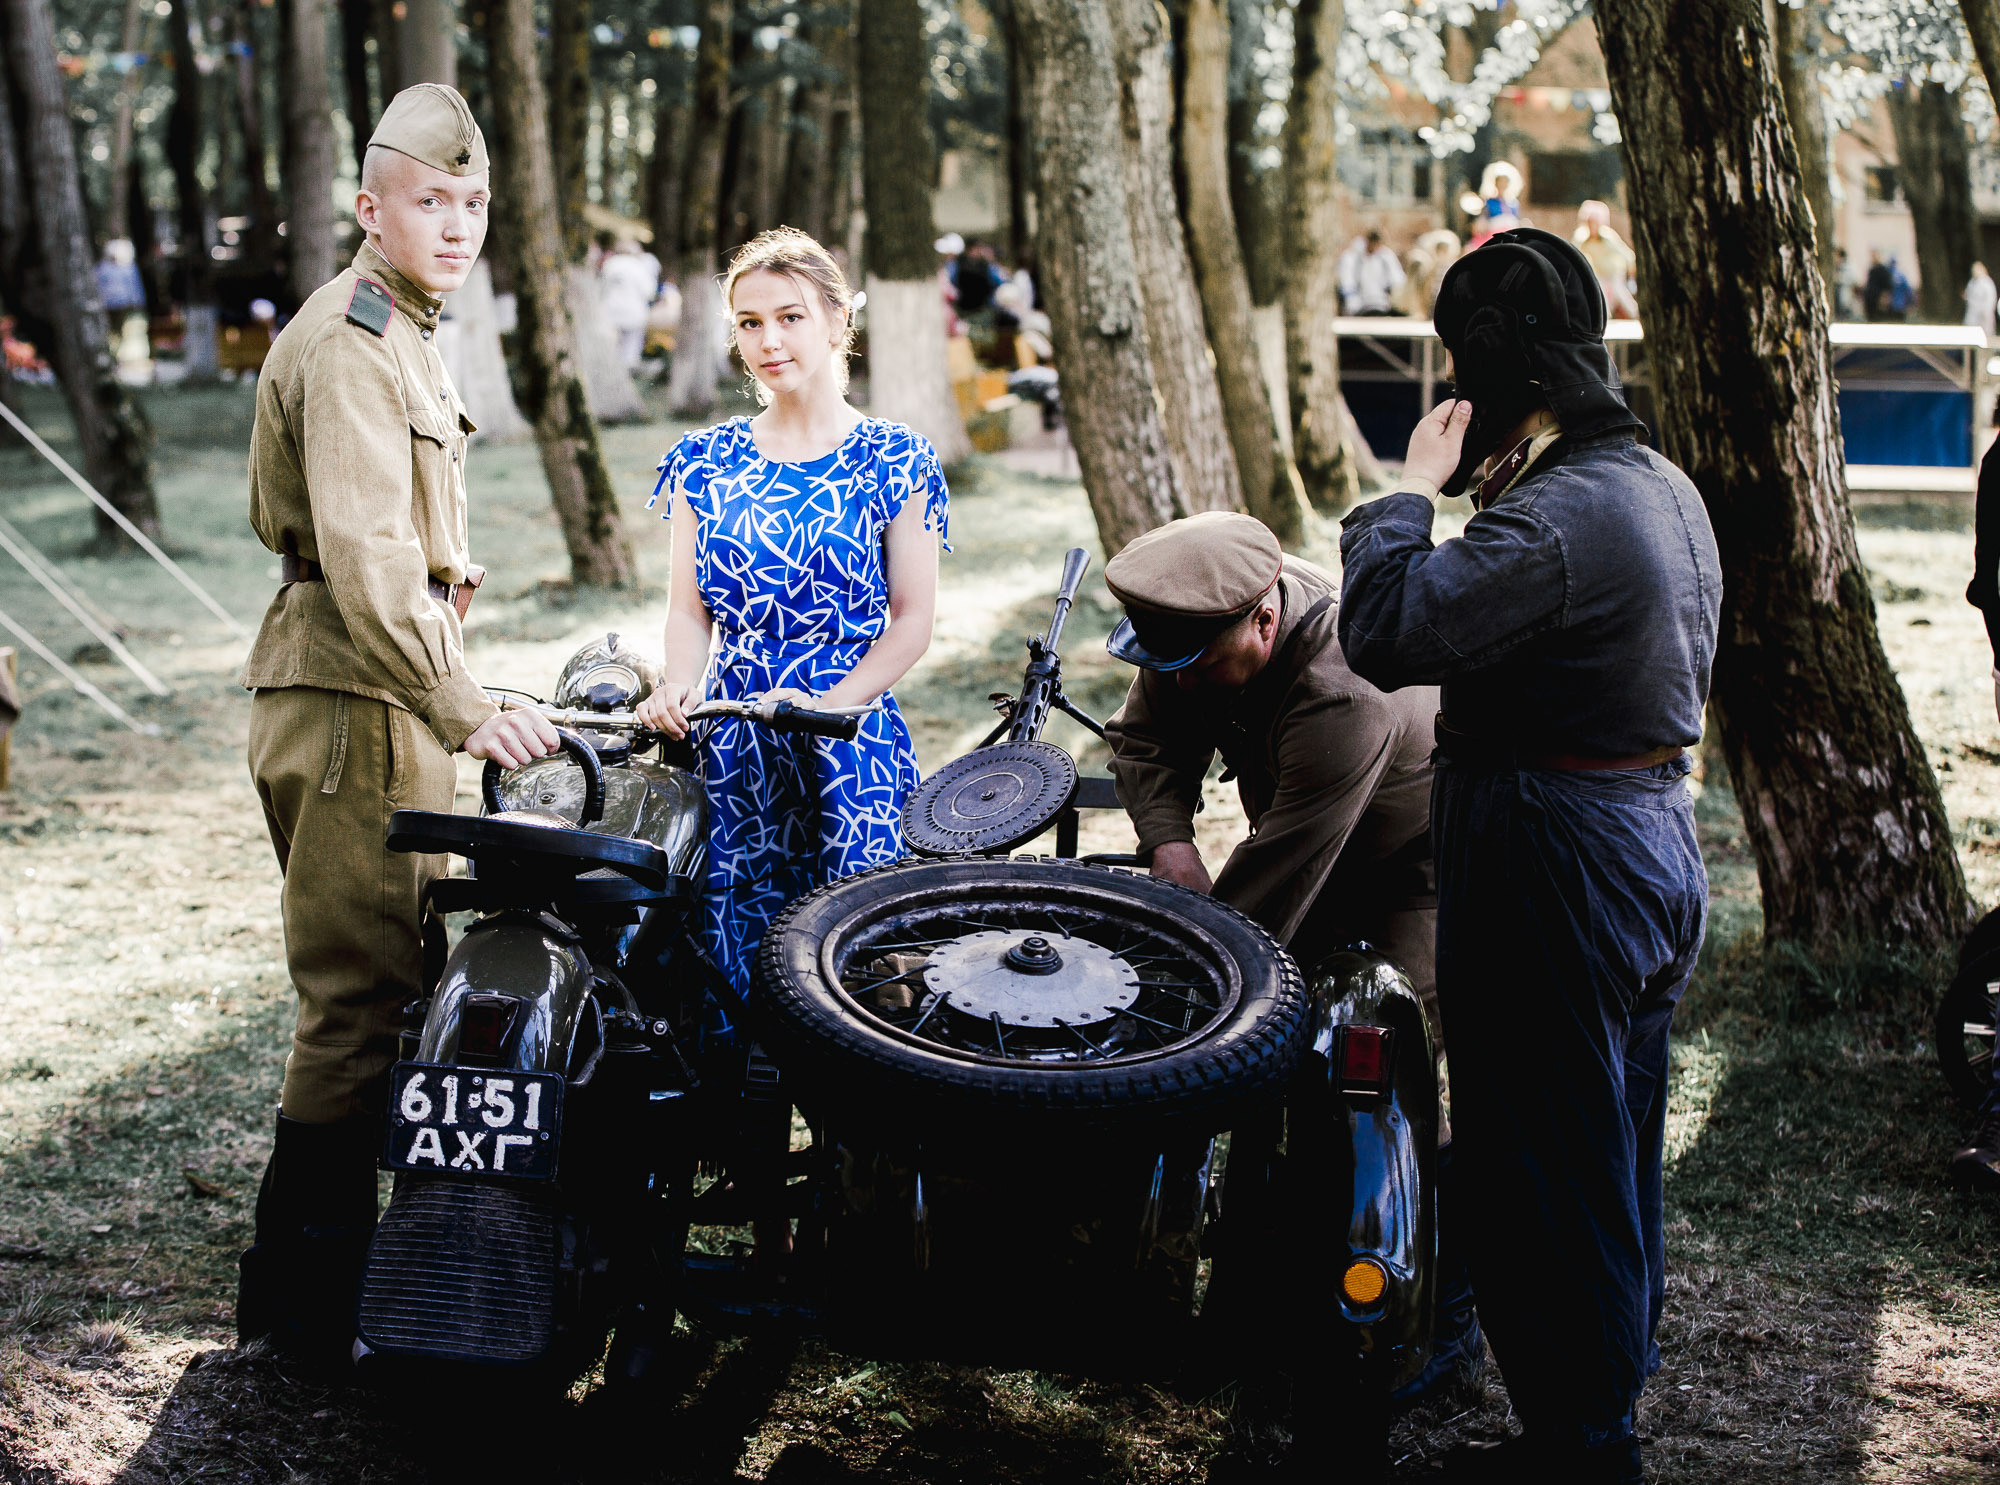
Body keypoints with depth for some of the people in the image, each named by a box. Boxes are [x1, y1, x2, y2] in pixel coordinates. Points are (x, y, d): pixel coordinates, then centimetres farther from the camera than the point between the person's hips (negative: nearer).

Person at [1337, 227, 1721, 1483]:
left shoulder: (1560, 519, -24)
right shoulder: (1667, 489, 8)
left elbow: (1385, 635, -28)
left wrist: (1414, 487, -16)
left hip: (1554, 875, -10)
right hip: (1654, 836, 10)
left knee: (1544, 1168, 1)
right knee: (1619, 1150, 22)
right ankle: (1622, 1372, 37)